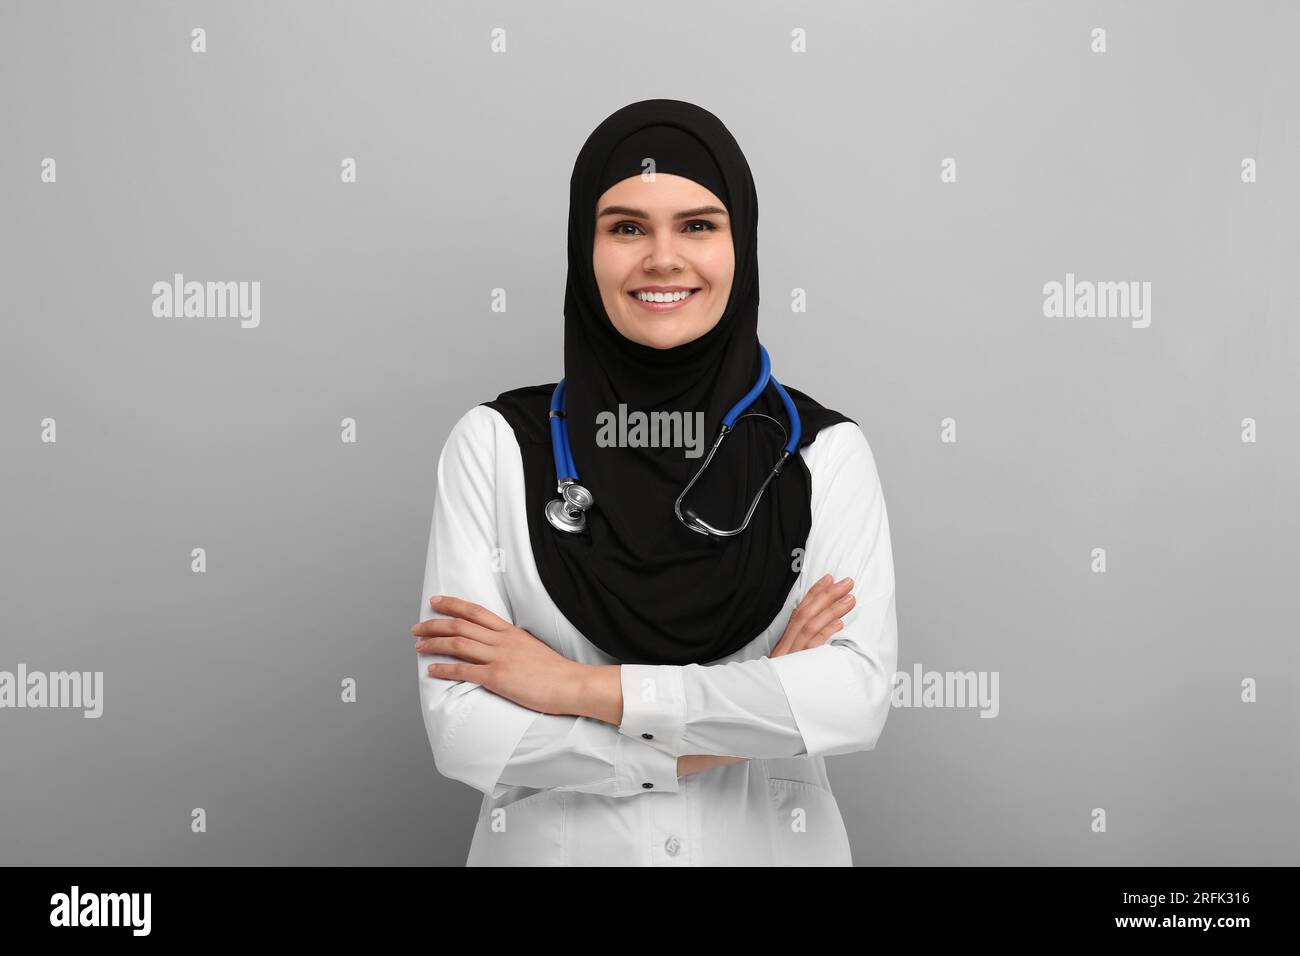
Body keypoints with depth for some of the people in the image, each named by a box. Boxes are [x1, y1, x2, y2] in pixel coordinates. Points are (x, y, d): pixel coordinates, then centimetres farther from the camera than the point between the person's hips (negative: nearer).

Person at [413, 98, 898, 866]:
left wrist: (579, 685, -19)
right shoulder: (497, 445, -9)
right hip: (553, 845, 0)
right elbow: (462, 728, -15)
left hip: (769, 845, 1)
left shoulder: (826, 450, -7)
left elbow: (858, 696, -18)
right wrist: (744, 721, -17)